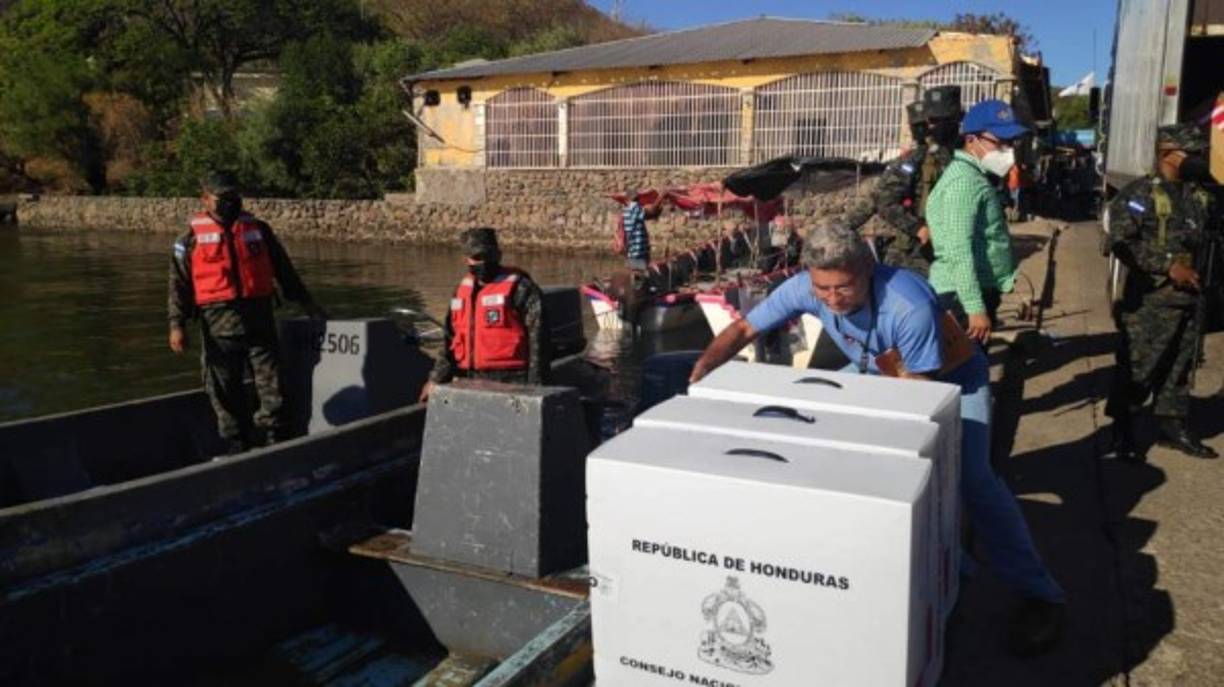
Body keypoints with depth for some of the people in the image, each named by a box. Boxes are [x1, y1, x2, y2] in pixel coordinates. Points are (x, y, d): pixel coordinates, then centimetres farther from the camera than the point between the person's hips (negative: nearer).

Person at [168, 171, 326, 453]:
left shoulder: (258, 230, 13)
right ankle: (236, 447, 16)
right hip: (219, 324, -2)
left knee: (271, 385, 1)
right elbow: (179, 283, 2)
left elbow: (284, 270, 20)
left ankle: (272, 443, 12)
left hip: (260, 320, 2)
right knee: (225, 390, 4)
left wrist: (307, 302, 21)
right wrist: (177, 324, -6)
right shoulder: (192, 237, 5)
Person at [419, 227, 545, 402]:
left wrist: (534, 387, -15)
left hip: (508, 381, -7)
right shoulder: (463, 288, 17)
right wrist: (436, 378, 18)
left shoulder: (519, 287, -7)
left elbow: (536, 339, -11)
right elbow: (451, 339, 23)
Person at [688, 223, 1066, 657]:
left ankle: (1038, 594, -5)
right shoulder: (805, 287, -25)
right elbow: (743, 330, -17)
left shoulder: (911, 307, -39)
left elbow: (920, 385, -27)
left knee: (972, 479, -20)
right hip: (880, 375, 6)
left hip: (952, 378, -6)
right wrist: (700, 373, -32)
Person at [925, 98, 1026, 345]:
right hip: (964, 295, -10)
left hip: (980, 289, 10)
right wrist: (975, 308, -28)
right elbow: (959, 252, -26)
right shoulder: (964, 181, -18)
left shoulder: (976, 176, 15)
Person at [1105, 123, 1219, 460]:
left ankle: (1172, 425, 27)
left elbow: (1216, 222, 25)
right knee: (1137, 369, -1)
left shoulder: (1199, 195, 10)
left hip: (1188, 297, 7)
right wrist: (1169, 265, -21)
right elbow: (1122, 243, -18)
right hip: (1150, 300, -7)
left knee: (1178, 368, 15)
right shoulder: (1138, 194, -10)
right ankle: (1122, 431, 12)